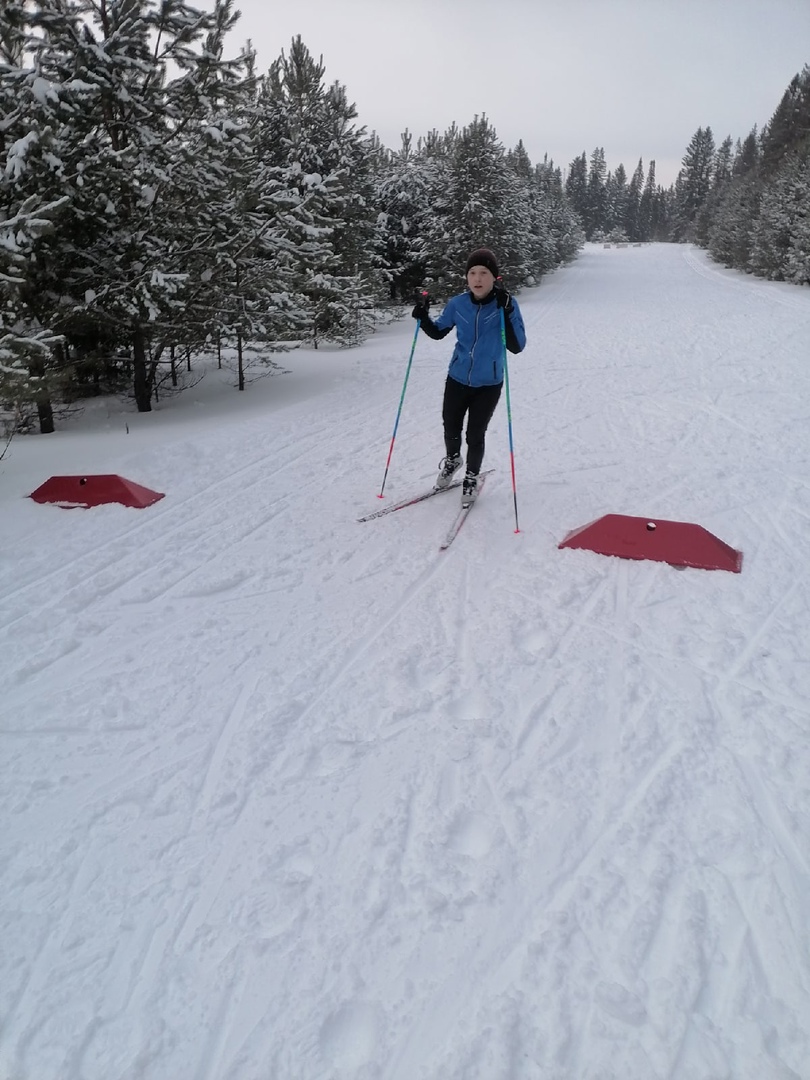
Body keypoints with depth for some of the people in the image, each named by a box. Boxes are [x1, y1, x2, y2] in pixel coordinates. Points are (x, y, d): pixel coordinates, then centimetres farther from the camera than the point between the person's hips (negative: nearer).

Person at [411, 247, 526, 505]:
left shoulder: (506, 304, -16)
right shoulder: (458, 303, -10)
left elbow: (517, 346, -24)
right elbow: (438, 332, 8)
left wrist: (506, 312, -35)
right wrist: (423, 317, -12)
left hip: (488, 384, -2)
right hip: (457, 379, 3)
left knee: (475, 436, 6)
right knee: (451, 429, 17)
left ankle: (471, 477, 33)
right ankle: (452, 460, 50)